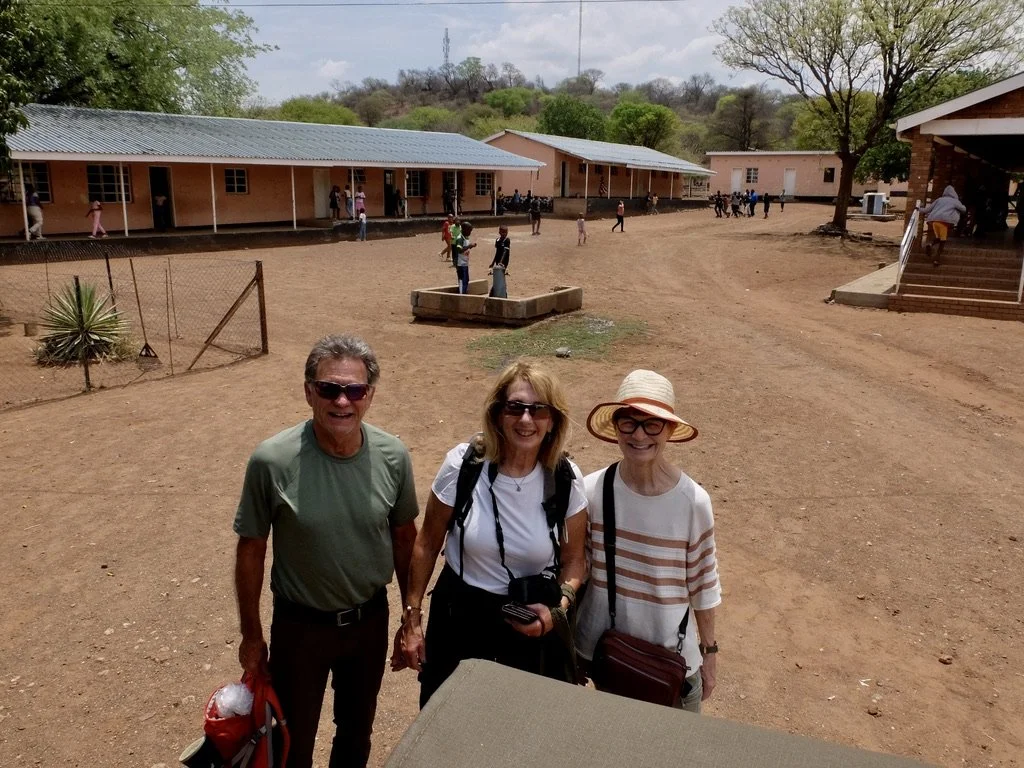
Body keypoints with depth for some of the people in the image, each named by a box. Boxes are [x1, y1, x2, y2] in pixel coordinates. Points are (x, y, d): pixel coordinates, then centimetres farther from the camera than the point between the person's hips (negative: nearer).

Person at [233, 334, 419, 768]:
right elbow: (251, 550, -10)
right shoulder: (272, 461, -23)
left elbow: (403, 538, -1)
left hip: (370, 619, 2)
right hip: (299, 625, -2)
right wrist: (251, 635, -2)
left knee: (357, 732, 25)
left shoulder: (393, 456, -16)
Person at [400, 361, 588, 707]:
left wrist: (559, 610, -17)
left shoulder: (566, 479, -13)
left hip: (533, 623, 1)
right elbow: (427, 544, -4)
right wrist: (412, 617, 0)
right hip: (460, 616, 0)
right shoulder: (462, 464, -17)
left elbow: (574, 560, 0)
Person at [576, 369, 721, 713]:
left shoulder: (693, 501, -18)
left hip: (673, 658, -1)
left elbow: (703, 583, -5)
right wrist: (566, 645, 5)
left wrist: (710, 651, 4)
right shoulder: (591, 491, -15)